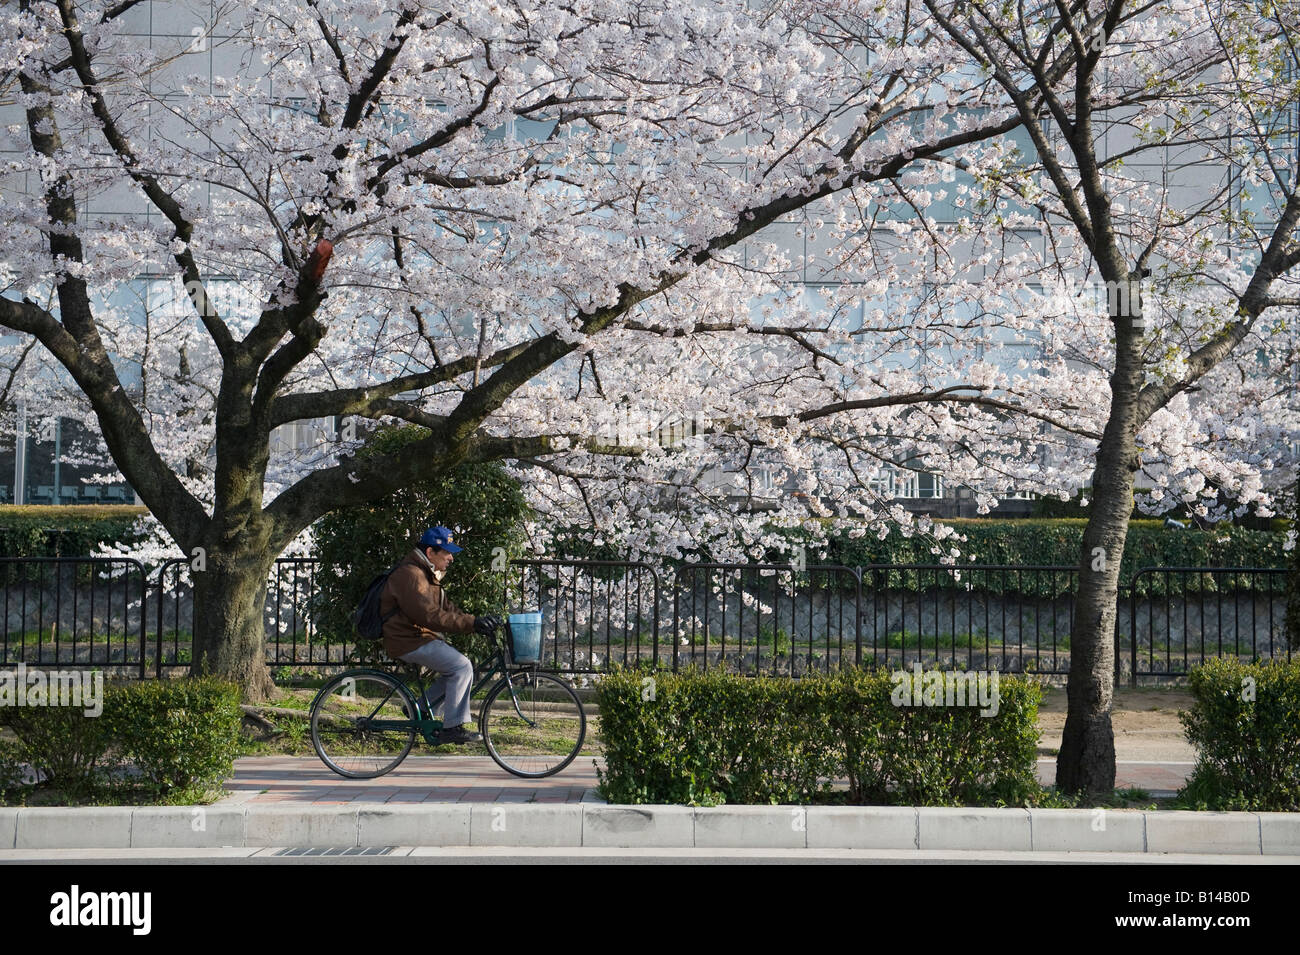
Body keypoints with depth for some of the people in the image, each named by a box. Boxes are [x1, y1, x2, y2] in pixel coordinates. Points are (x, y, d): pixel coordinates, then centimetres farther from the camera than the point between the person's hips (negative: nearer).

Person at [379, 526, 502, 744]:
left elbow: (447, 609, 13)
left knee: (460, 668, 6)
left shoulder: (428, 574, 17)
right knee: (461, 666, -18)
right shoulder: (409, 575, -18)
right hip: (409, 642, -10)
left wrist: (478, 621, -3)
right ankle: (452, 728, -14)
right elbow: (430, 616, -26)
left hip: (421, 637, 10)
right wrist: (472, 623, -28)